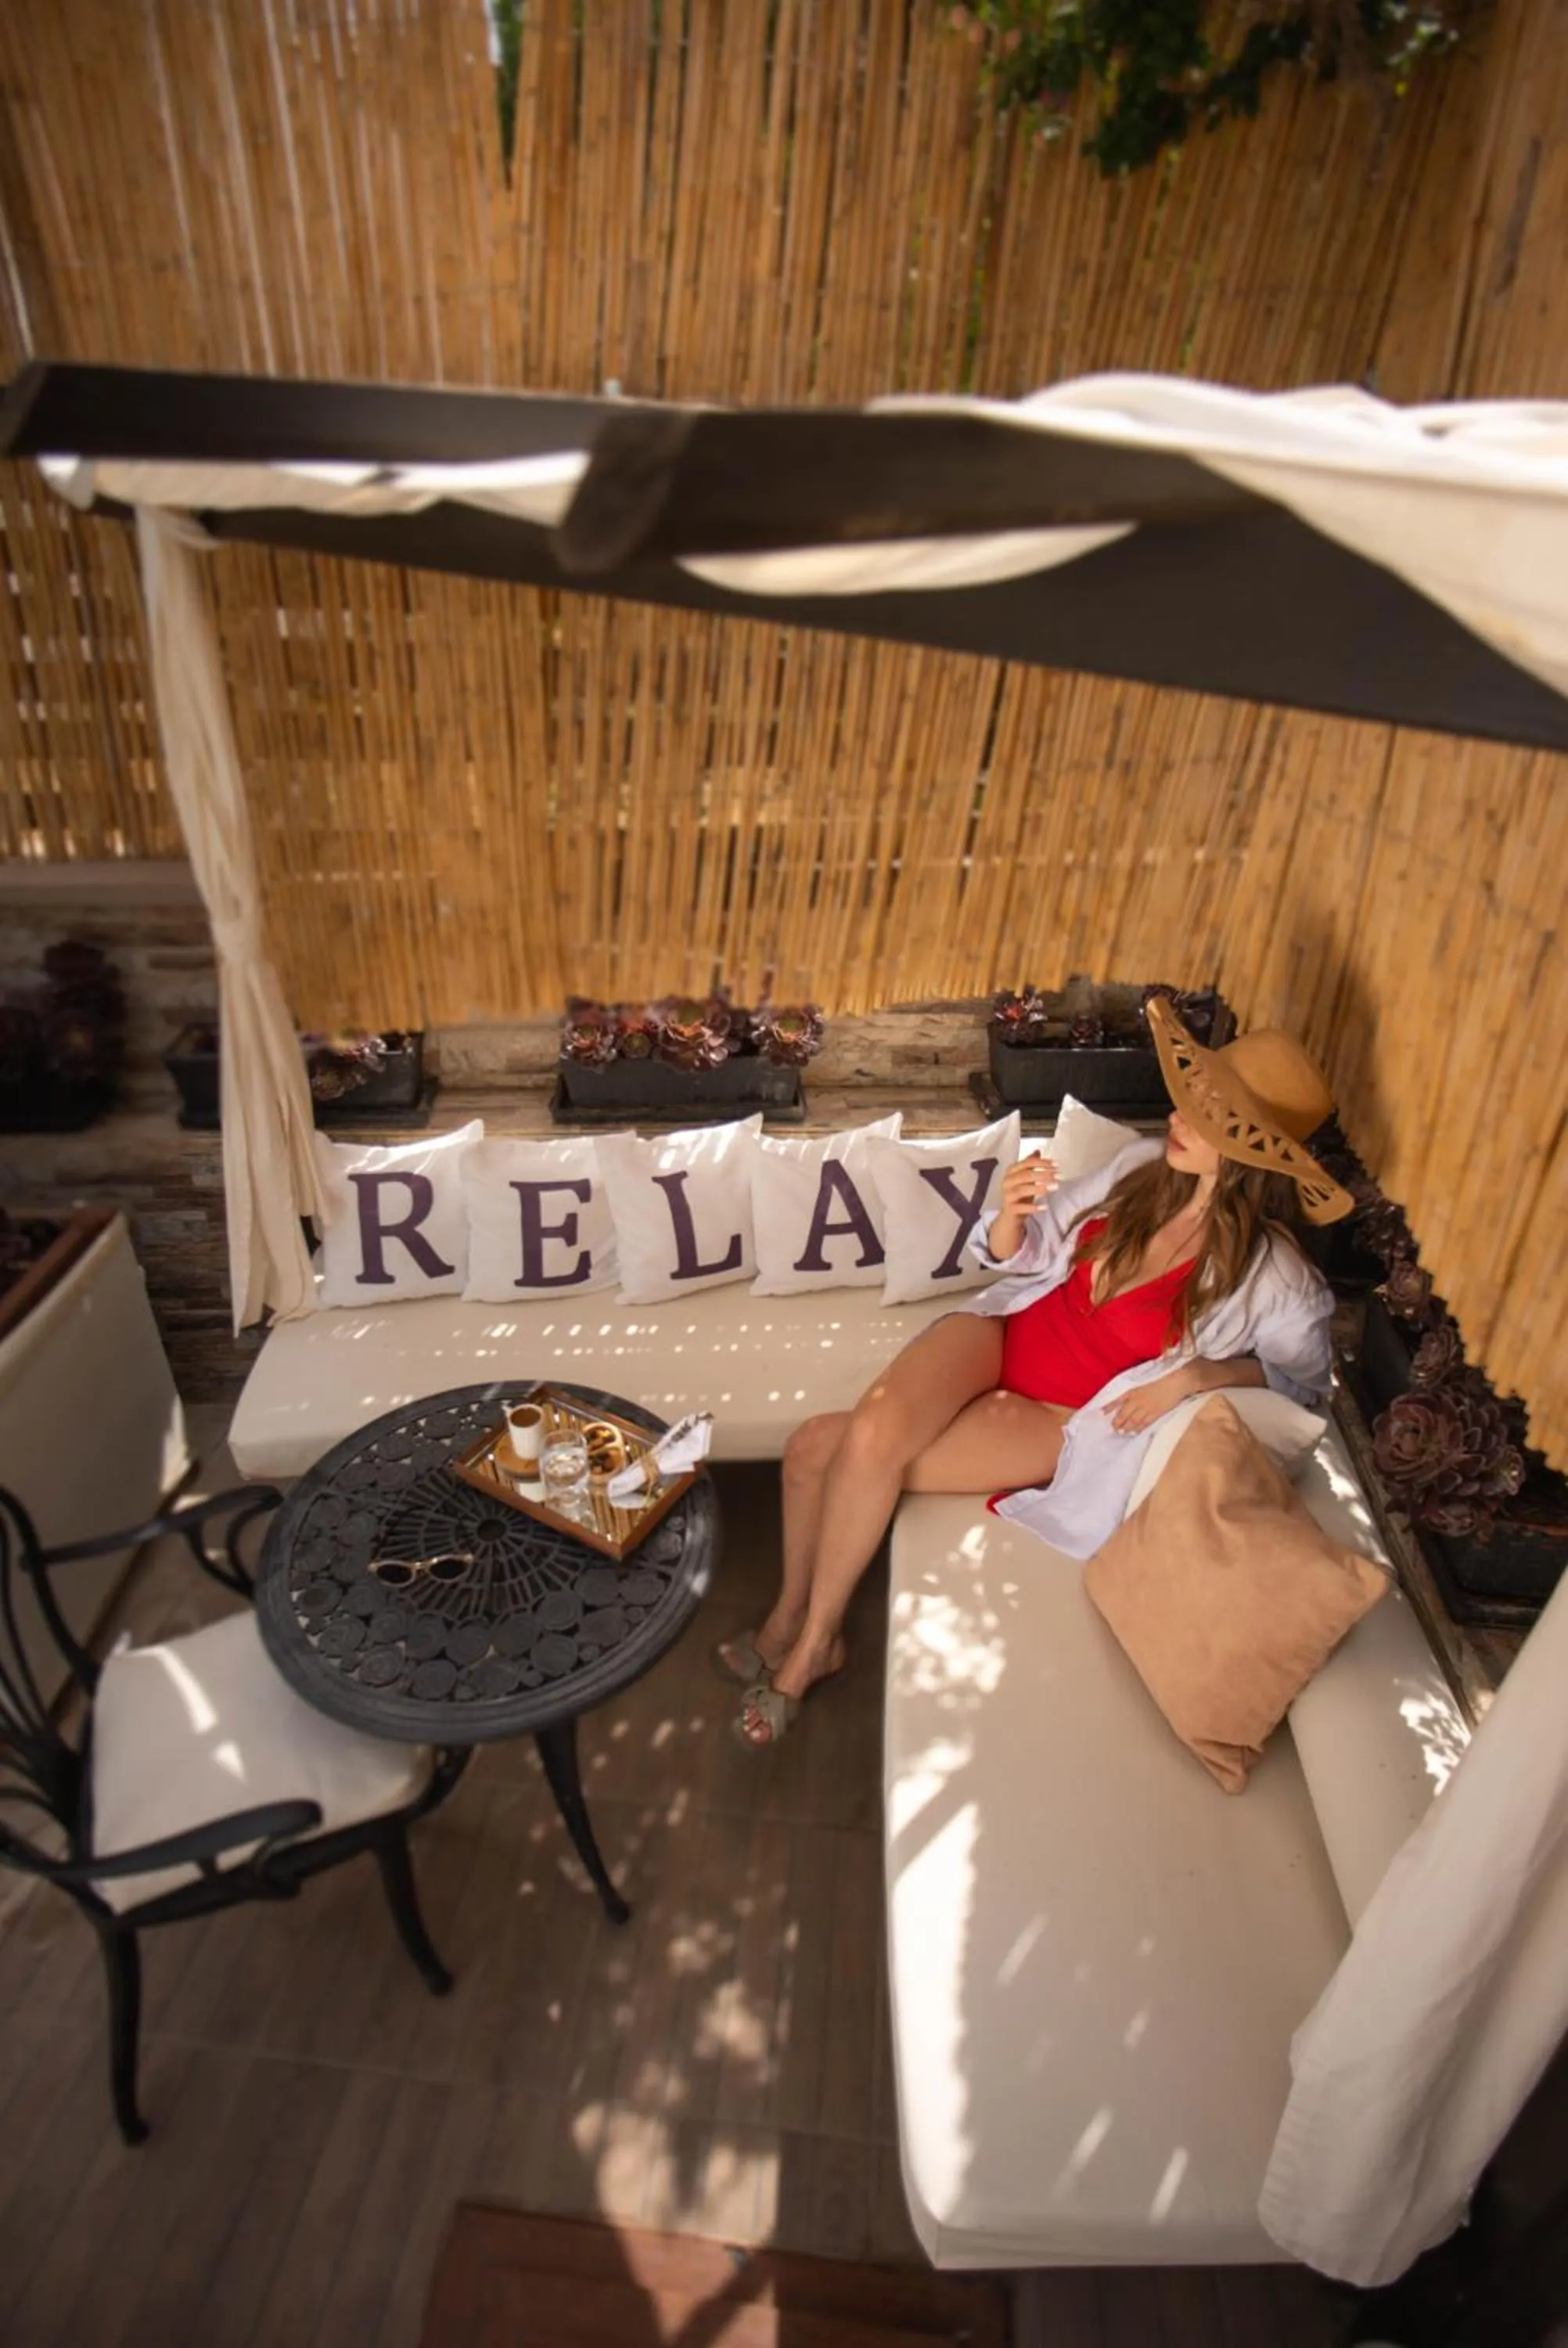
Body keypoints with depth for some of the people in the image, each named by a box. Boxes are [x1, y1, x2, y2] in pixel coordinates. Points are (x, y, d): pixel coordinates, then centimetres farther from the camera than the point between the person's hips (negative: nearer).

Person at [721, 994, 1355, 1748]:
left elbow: (1306, 1374, 0)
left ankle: (811, 1641, 4)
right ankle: (791, 1617, 0)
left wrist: (1202, 1373, -18)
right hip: (1007, 1329, 4)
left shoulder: (1273, 1278, -20)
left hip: (1064, 1419, -4)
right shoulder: (1147, 1163, -7)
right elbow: (1022, 1256, 4)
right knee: (871, 1428, -24)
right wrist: (1011, 1213, -20)